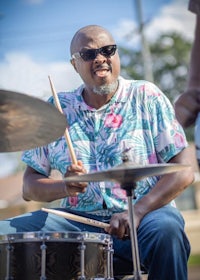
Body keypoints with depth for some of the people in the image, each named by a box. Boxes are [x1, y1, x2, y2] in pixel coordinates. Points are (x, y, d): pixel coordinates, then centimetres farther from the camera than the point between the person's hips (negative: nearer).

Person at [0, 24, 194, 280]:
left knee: (165, 230, -37)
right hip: (78, 222, 2)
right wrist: (65, 187, -13)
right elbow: (29, 186, 9)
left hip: (147, 213, -2)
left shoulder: (146, 97, 3)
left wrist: (137, 211, -17)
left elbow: (183, 171, -3)